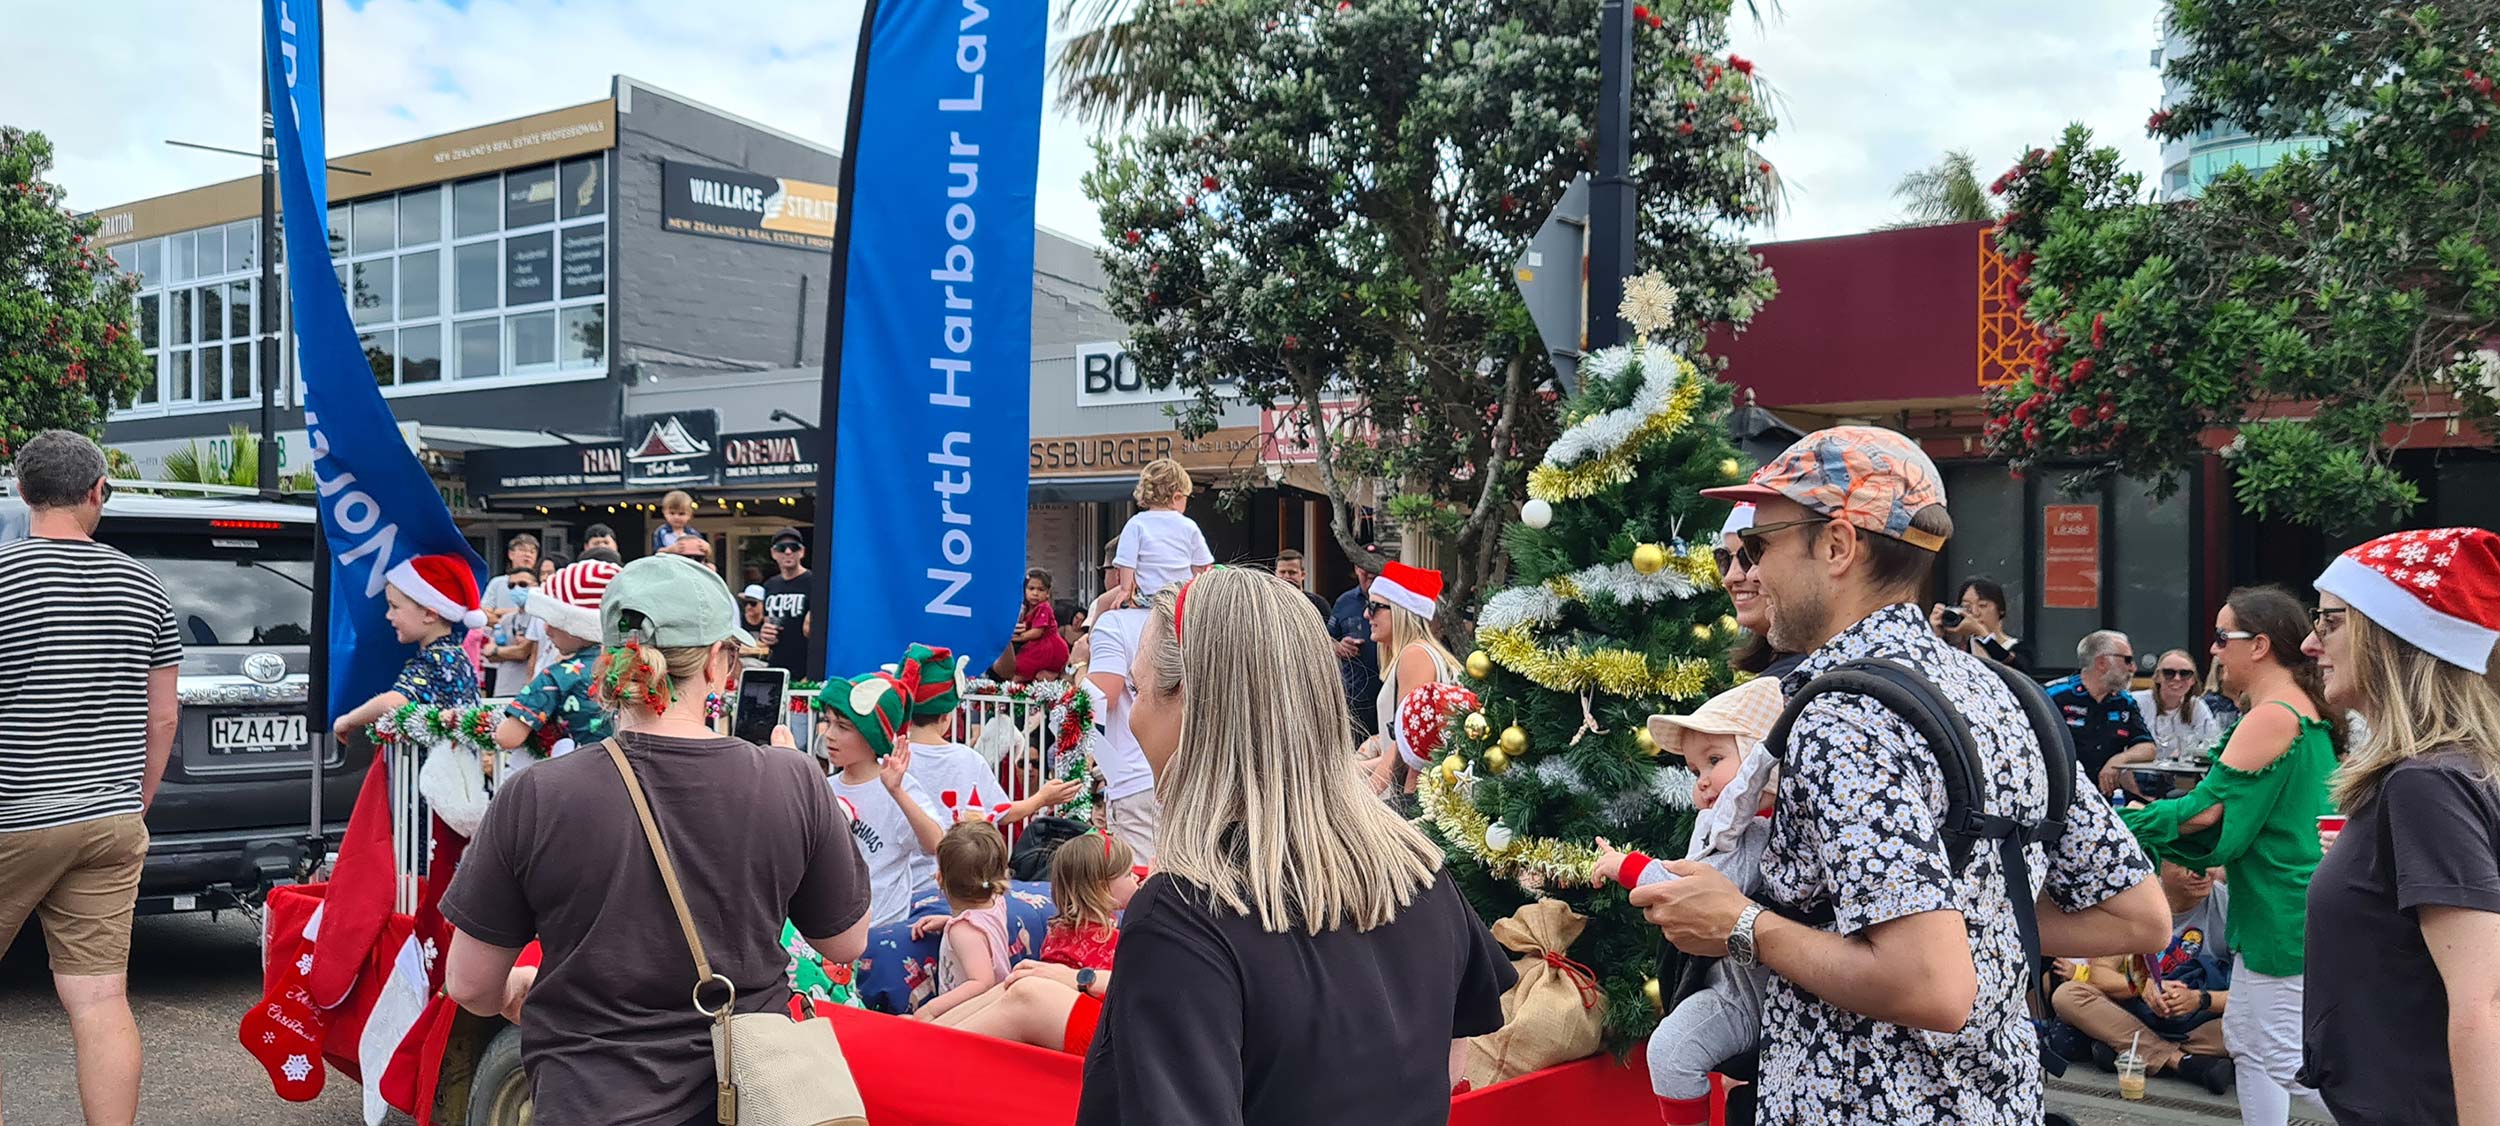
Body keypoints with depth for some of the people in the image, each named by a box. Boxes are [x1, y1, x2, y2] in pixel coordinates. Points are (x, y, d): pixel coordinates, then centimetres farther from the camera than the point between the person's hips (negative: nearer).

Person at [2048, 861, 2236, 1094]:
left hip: (2205, 1020, -1)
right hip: (2138, 1013, 1)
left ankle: (2124, 1048, -25)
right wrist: (2142, 986, -30)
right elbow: (2100, 973, -11)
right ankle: (2180, 1060, -28)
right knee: (2066, 995, -23)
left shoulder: (2230, 906, -12)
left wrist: (2200, 999, -33)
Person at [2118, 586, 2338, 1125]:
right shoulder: (2307, 712, 12)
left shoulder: (2271, 717, -19)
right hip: (2277, 910, 10)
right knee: (2245, 1037, 18)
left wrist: (2133, 819, -8)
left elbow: (2207, 809, -21)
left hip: (2282, 914, -10)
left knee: (2285, 1061, -4)